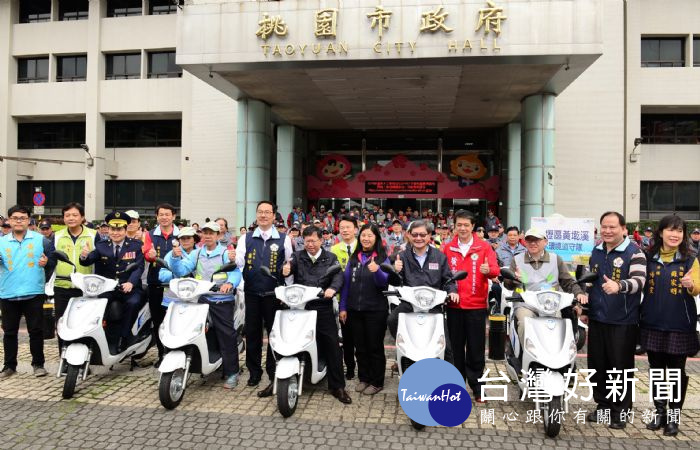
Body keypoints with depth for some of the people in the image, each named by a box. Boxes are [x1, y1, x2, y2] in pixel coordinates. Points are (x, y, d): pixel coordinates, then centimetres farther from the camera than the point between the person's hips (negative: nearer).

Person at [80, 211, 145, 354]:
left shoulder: (136, 245, 4)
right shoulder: (101, 246, 11)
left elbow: (139, 267, -7)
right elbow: (87, 262, -2)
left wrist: (131, 283, -26)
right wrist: (84, 256, -27)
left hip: (128, 288, -2)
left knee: (133, 303, -30)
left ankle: (124, 339, -13)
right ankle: (111, 339, -10)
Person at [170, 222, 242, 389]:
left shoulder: (226, 253, 1)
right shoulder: (196, 254, 14)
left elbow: (235, 272, -12)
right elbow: (181, 270, 3)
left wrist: (230, 283, -34)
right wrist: (176, 257, -17)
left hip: (222, 300, -4)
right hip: (201, 298, 4)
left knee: (226, 335, -5)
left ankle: (231, 372, 4)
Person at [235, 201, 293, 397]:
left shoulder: (284, 239, 4)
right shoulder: (246, 239, 7)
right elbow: (238, 262, -5)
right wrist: (232, 260, -26)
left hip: (274, 294, -1)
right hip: (252, 293, 2)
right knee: (252, 333, 9)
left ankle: (274, 375, 13)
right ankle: (254, 372, 24)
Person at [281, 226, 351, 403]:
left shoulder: (330, 258, 10)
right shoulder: (297, 256, 11)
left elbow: (339, 276, -6)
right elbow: (288, 266, -8)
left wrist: (332, 288, -28)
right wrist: (285, 269, -33)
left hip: (323, 307, 0)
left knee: (332, 345, -1)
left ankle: (337, 386, 10)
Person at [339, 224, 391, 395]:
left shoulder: (382, 258, -4)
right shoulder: (353, 258, 7)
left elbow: (384, 282, -16)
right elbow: (346, 283, 6)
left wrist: (377, 271, -36)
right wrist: (343, 307, 1)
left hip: (375, 310, -4)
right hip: (355, 309, 4)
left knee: (375, 347, 6)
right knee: (360, 346, 14)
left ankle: (377, 382, 18)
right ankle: (363, 378, 28)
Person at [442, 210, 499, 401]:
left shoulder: (484, 247, 2)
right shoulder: (448, 249, 7)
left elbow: (495, 270, -10)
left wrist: (488, 270, -30)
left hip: (476, 305, -2)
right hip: (454, 305, 2)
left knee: (476, 349, 4)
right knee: (456, 347, 10)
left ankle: (477, 386, 15)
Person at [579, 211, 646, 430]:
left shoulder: (634, 252, -8)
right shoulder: (596, 251, 12)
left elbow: (639, 280, -22)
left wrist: (619, 286, -40)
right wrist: (585, 298, 10)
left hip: (623, 321, -6)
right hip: (597, 318, 6)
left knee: (621, 366, 3)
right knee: (597, 365, 12)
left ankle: (620, 410, 18)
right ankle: (602, 404, 28)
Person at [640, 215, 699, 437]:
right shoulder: (649, 258, 4)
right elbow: (641, 286, 12)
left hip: (679, 325, -2)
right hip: (653, 323, 2)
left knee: (677, 372, 7)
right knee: (656, 370, 11)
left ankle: (674, 416, 22)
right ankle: (660, 412, 26)